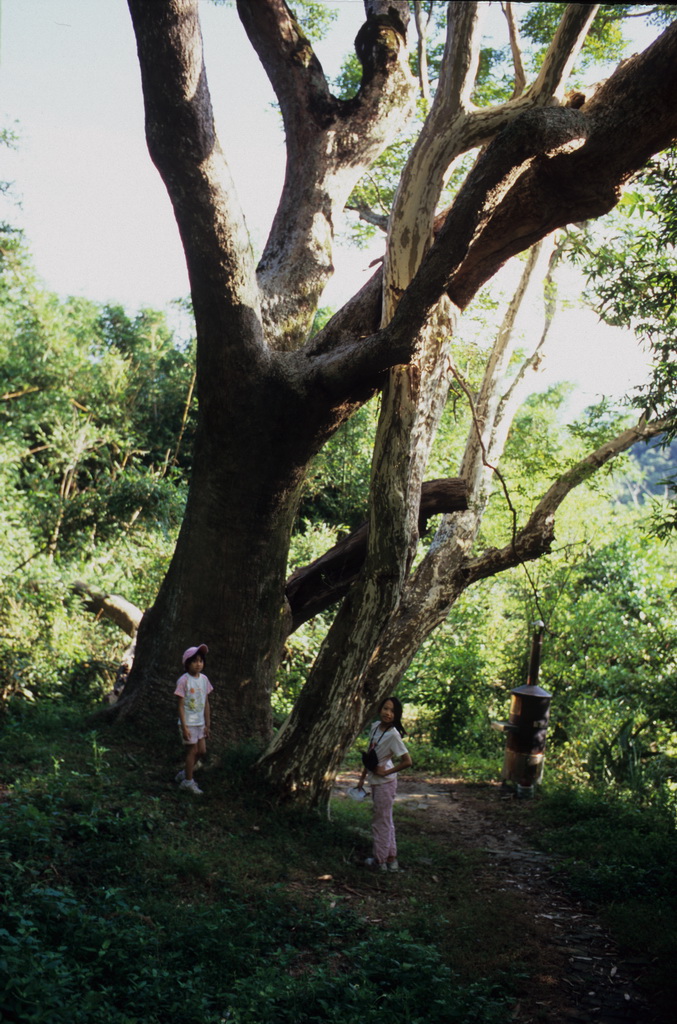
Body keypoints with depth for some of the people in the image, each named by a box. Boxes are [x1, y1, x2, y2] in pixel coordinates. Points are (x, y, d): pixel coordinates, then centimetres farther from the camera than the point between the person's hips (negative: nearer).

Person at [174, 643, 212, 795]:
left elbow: (206, 703, 9)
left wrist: (207, 725, 10)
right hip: (188, 723, -6)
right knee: (192, 750, 1)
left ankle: (184, 774, 30)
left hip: (200, 722, 6)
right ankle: (188, 782, 17)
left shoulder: (204, 679, 3)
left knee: (202, 751, 11)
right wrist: (184, 727, -16)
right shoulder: (183, 680, -15)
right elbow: (181, 706, -14)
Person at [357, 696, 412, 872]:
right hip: (375, 781, 8)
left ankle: (380, 860, 16)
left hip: (385, 782, -8)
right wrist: (363, 777, 14)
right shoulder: (375, 727, 0)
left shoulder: (393, 735, -22)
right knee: (385, 820, 17)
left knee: (381, 821, 3)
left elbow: (407, 761, -24)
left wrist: (386, 772, -18)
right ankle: (391, 859, 28)